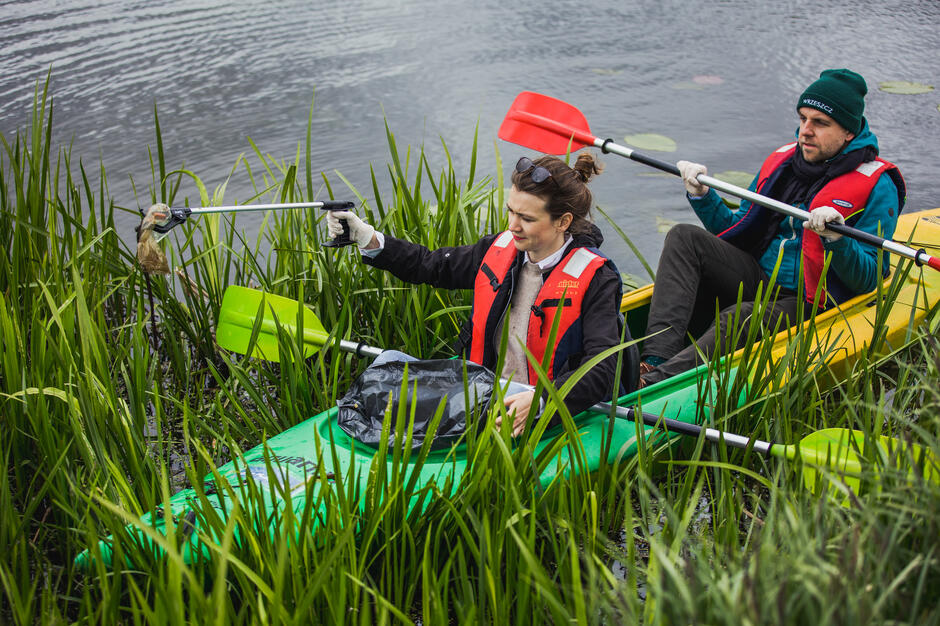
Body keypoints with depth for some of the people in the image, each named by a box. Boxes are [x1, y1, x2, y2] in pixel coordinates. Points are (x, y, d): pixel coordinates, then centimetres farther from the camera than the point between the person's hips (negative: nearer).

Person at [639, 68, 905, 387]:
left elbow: (869, 280, -13)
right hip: (756, 279, 6)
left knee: (738, 318, -36)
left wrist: (835, 239, -30)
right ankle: (656, 357, -32)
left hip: (805, 304, -6)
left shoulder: (876, 187, -7)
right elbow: (739, 232, 17)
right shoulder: (783, 160, 10)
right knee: (684, 237, -15)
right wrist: (703, 197, 2)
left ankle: (654, 384, -48)